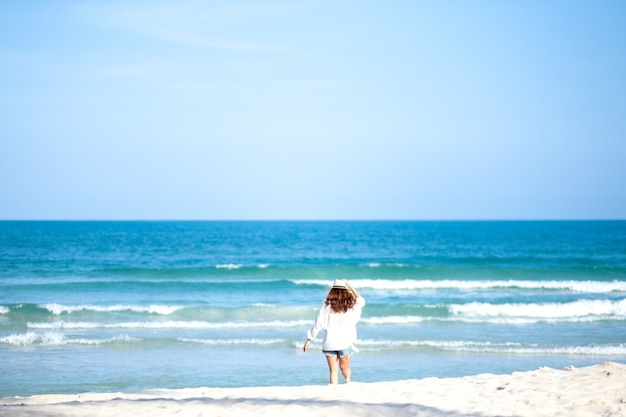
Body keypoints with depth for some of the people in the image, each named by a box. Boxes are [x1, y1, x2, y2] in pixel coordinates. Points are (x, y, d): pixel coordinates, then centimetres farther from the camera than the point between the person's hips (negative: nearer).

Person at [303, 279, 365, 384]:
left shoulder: (326, 305, -2)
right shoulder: (351, 305, 1)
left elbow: (318, 324, -1)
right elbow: (361, 300, 24)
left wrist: (309, 339, 7)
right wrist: (350, 286, 23)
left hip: (329, 343, 0)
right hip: (345, 342, 0)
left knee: (333, 371, 4)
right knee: (344, 367, 23)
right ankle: (348, 378, 1)